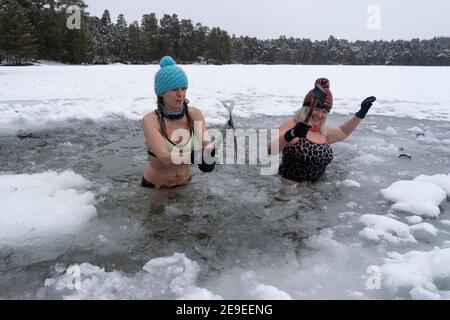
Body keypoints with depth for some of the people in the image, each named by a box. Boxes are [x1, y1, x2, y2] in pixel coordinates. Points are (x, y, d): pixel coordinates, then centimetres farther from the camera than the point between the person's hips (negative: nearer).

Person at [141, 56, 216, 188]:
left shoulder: (195, 114, -8)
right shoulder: (151, 120, -18)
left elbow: (207, 146, -18)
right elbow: (165, 157, -30)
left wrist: (208, 157, -41)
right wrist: (197, 156, -45)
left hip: (184, 185, 3)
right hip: (154, 187, -2)